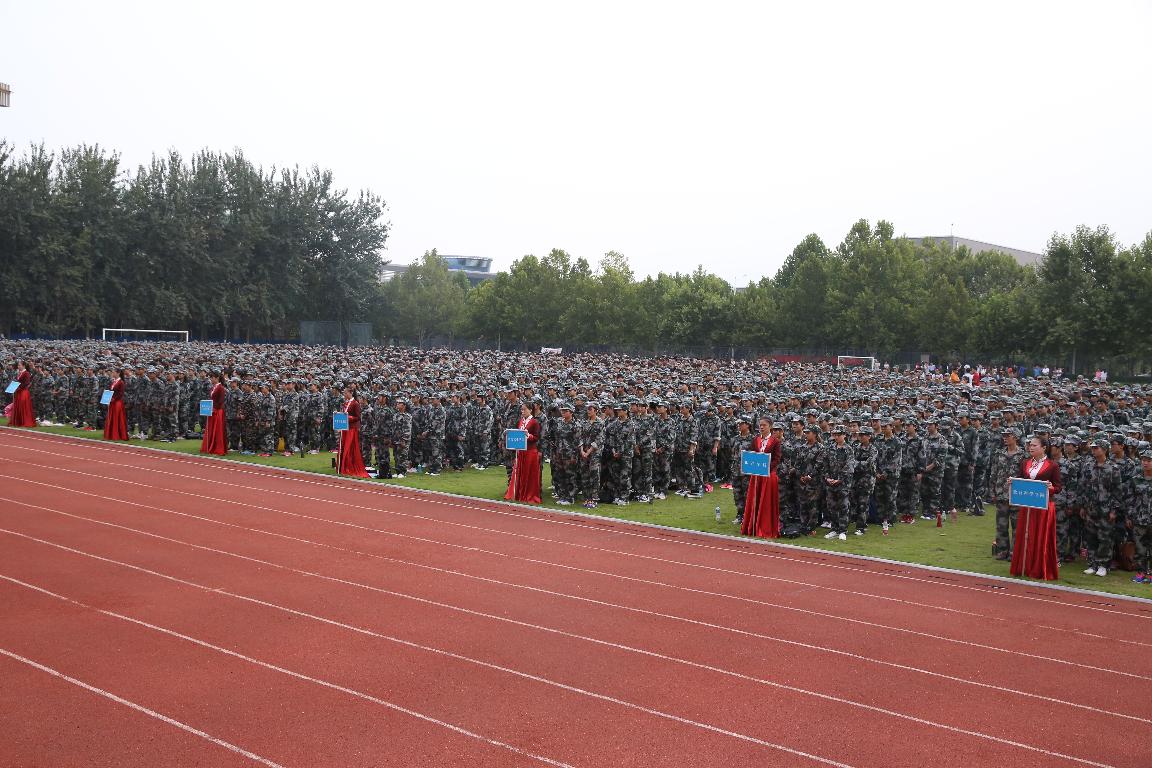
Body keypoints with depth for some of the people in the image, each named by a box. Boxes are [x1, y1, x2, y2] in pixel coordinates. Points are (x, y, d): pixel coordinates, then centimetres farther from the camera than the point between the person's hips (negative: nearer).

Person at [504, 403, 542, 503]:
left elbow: (537, 438, -8)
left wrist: (528, 435, -23)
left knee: (530, 474, 1)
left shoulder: (534, 422, -7)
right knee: (518, 472, 8)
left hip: (531, 451, -6)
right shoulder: (520, 422, 11)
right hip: (520, 450, 6)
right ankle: (518, 494, 16)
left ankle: (530, 496, 9)